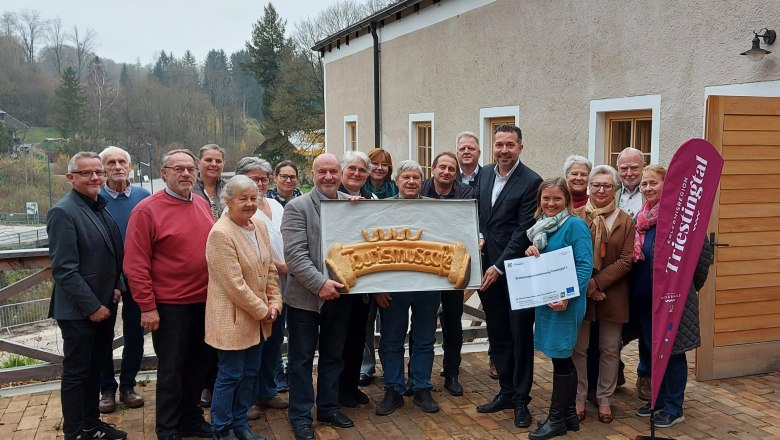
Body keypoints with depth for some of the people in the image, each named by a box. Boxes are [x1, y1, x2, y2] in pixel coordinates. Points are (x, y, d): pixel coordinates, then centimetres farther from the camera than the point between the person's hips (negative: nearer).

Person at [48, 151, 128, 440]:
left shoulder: (102, 209, 8)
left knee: (94, 369, 18)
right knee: (76, 373, 5)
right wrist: (92, 307, -18)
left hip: (104, 305, 8)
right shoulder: (63, 212, -16)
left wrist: (117, 287, 4)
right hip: (78, 311, -7)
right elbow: (64, 269, -20)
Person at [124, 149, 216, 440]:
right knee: (171, 370, 6)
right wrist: (147, 306, -14)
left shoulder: (202, 205, 7)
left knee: (199, 364, 17)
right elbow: (135, 264, -13)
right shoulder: (146, 210, -11)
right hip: (170, 305, -6)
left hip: (205, 301, 6)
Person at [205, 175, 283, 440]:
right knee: (230, 375, 4)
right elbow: (235, 284, -22)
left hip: (258, 317, 8)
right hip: (233, 318, -8)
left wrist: (274, 304, 2)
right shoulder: (220, 234, -20)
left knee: (251, 373, 16)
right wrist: (262, 311, -14)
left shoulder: (259, 225, 6)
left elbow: (270, 269, 11)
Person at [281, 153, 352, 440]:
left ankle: (328, 407, 33)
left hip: (339, 294, 4)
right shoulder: (297, 207, -8)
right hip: (305, 296, -4)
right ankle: (300, 416, 20)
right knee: (301, 359, 7)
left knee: (333, 356, 17)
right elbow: (294, 254, -16)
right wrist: (320, 283, -23)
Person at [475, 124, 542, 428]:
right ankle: (506, 391, 28)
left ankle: (521, 399, 18)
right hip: (487, 266, 6)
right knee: (497, 334, 14)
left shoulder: (531, 182, -12)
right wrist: (479, 236, -1)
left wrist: (499, 266, -17)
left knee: (521, 336, 5)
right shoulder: (485, 174, 8)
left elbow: (524, 231, -15)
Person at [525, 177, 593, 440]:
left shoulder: (574, 225, -12)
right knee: (562, 358, 14)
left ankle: (557, 419, 11)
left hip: (566, 302, -8)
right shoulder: (542, 226, 11)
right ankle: (569, 414, 25)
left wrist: (567, 297, -25)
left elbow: (585, 265, -18)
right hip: (545, 300, 8)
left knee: (560, 357, 0)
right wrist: (531, 254, -5)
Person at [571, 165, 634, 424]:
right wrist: (587, 286, -12)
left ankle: (605, 400, 22)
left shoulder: (625, 221, 3)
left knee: (610, 351, 9)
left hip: (613, 295, 1)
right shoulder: (576, 216, -1)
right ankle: (579, 398, 19)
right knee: (578, 348, 5)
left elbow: (626, 260, -4)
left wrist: (598, 283, -13)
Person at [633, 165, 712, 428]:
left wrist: (689, 283, -5)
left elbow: (703, 251, -15)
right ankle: (659, 399, 31)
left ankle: (674, 408, 16)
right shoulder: (641, 217, 8)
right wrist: (635, 286, 14)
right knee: (649, 348, 15)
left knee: (672, 350, 3)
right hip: (644, 295, 8)